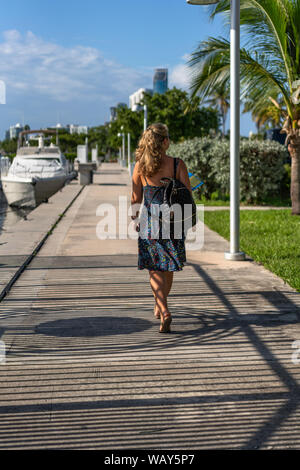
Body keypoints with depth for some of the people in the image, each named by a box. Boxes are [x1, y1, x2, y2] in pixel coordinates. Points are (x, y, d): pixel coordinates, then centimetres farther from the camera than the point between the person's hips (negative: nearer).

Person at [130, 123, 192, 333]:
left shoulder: (140, 166, -3)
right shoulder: (178, 164, -6)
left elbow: (136, 199, 2)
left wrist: (135, 219, 16)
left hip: (150, 221, -1)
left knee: (155, 269, 2)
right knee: (168, 267, 18)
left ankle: (164, 312, -16)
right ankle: (160, 305, 37)